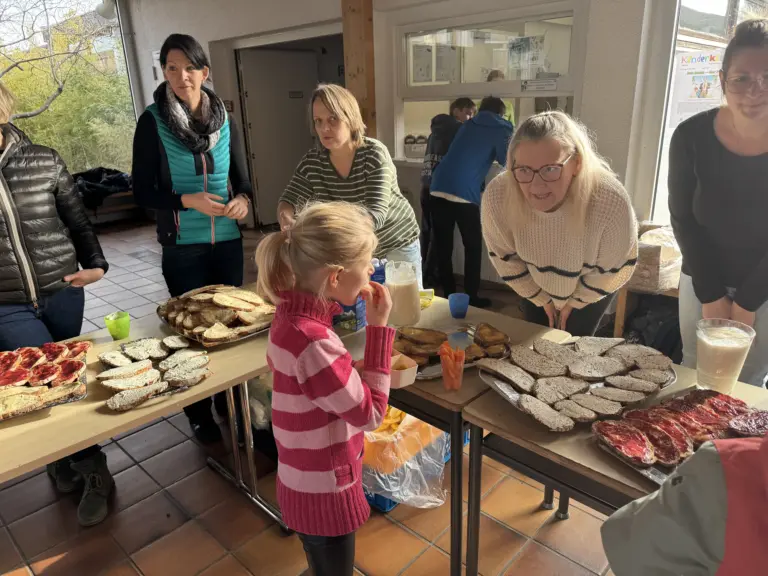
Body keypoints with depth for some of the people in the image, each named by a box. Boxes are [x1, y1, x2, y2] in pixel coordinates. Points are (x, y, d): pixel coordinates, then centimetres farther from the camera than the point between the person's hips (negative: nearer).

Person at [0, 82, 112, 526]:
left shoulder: (44, 160, -2)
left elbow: (77, 219, 7)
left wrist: (95, 263, -4)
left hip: (62, 292, 1)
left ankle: (64, 458, 37)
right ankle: (93, 469, 12)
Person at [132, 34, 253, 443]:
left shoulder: (224, 121, 3)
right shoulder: (152, 122, -7)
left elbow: (243, 180, 8)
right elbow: (142, 192, -7)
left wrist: (242, 201, -13)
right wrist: (187, 200, -22)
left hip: (228, 241, 4)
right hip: (182, 248, -3)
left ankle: (229, 400, 34)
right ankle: (199, 414, 26)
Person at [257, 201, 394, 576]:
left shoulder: (293, 313, -8)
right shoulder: (311, 342, -35)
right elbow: (370, 414, -26)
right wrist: (378, 328, -24)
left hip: (311, 480, 8)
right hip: (323, 491, -8)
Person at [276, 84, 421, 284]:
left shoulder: (374, 154, -24)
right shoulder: (312, 162, -11)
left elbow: (375, 214, -35)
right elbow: (288, 201, -5)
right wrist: (286, 220, -31)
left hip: (397, 245, -3)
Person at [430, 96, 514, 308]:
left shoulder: (468, 125, 24)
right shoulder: (500, 130, 8)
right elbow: (507, 161, 11)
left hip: (438, 189, 6)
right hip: (464, 194, -5)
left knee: (443, 246, 10)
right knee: (473, 246, 9)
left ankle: (448, 295, 17)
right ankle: (471, 297, 11)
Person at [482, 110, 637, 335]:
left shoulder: (611, 202, -40)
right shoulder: (497, 196, -35)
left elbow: (615, 266, -19)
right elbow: (504, 257, -15)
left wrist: (575, 301, -5)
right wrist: (541, 298, -3)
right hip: (536, 285, 2)